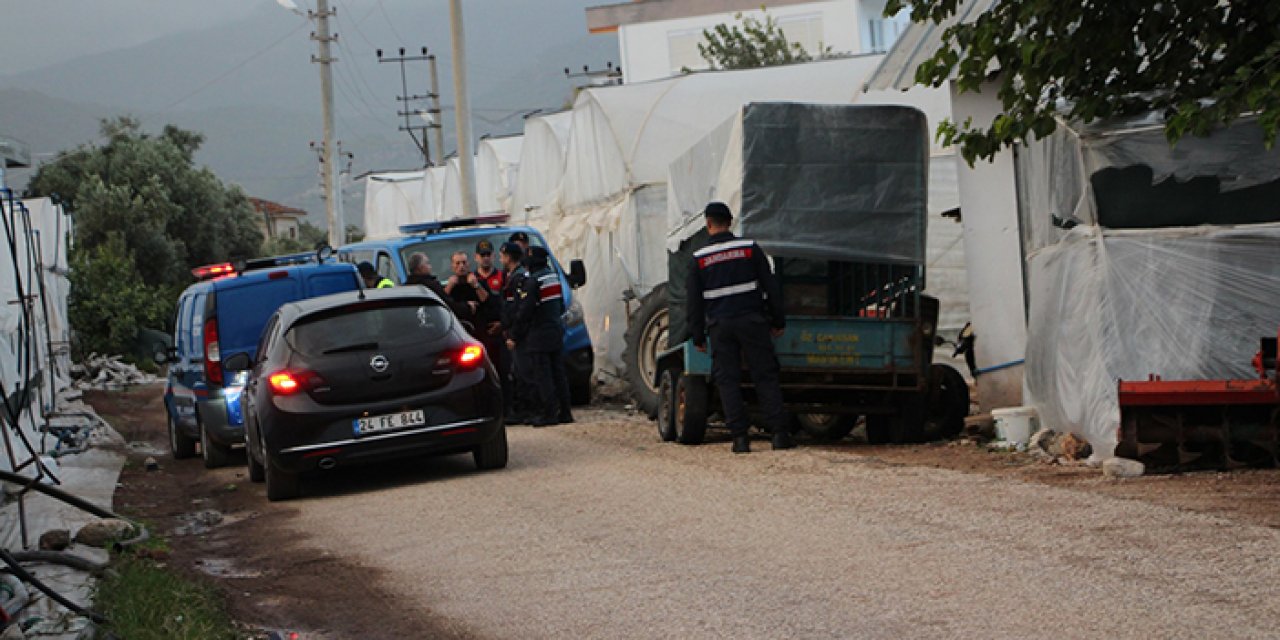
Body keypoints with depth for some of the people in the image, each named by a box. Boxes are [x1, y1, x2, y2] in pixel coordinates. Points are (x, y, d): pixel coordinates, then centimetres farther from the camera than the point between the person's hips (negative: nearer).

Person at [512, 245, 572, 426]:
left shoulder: (533, 281, -15)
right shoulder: (554, 276, 10)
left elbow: (524, 312, -16)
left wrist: (514, 337, -10)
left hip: (539, 336, -8)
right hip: (557, 332, 8)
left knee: (543, 376, -4)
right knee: (558, 373, 11)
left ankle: (549, 413, -6)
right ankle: (564, 412, 12)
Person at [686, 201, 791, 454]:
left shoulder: (699, 258, 2)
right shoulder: (750, 248, 2)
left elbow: (694, 301, 4)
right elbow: (770, 286, 1)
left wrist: (698, 336, 11)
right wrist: (778, 321, 8)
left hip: (720, 326, 0)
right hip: (751, 320, 0)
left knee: (728, 380, 4)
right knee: (765, 376, 2)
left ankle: (740, 437, -3)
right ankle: (779, 433, -4)